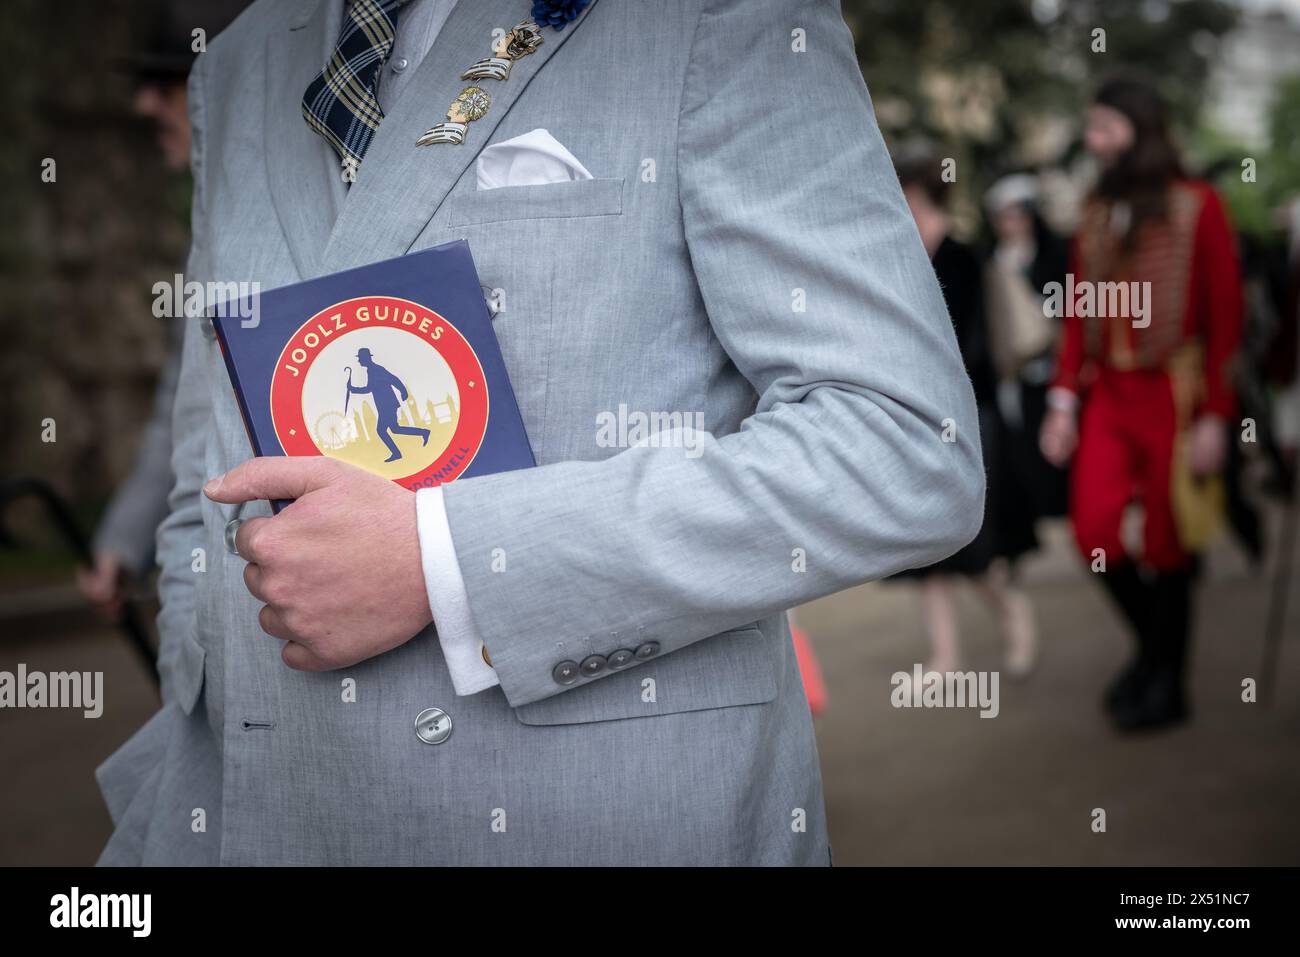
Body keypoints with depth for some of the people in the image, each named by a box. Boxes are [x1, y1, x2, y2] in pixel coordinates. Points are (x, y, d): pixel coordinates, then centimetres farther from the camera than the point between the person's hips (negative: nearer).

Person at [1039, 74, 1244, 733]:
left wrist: (1214, 415, -10)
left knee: (1166, 544, 2)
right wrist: (1065, 399, 4)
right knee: (1095, 529, -5)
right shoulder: (1097, 213, 10)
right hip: (1107, 394, 4)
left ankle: (1167, 685, 18)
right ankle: (1154, 644, 22)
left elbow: (1225, 316, -6)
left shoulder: (1195, 206, -5)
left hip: (1172, 394, -4)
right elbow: (1079, 314, 11)